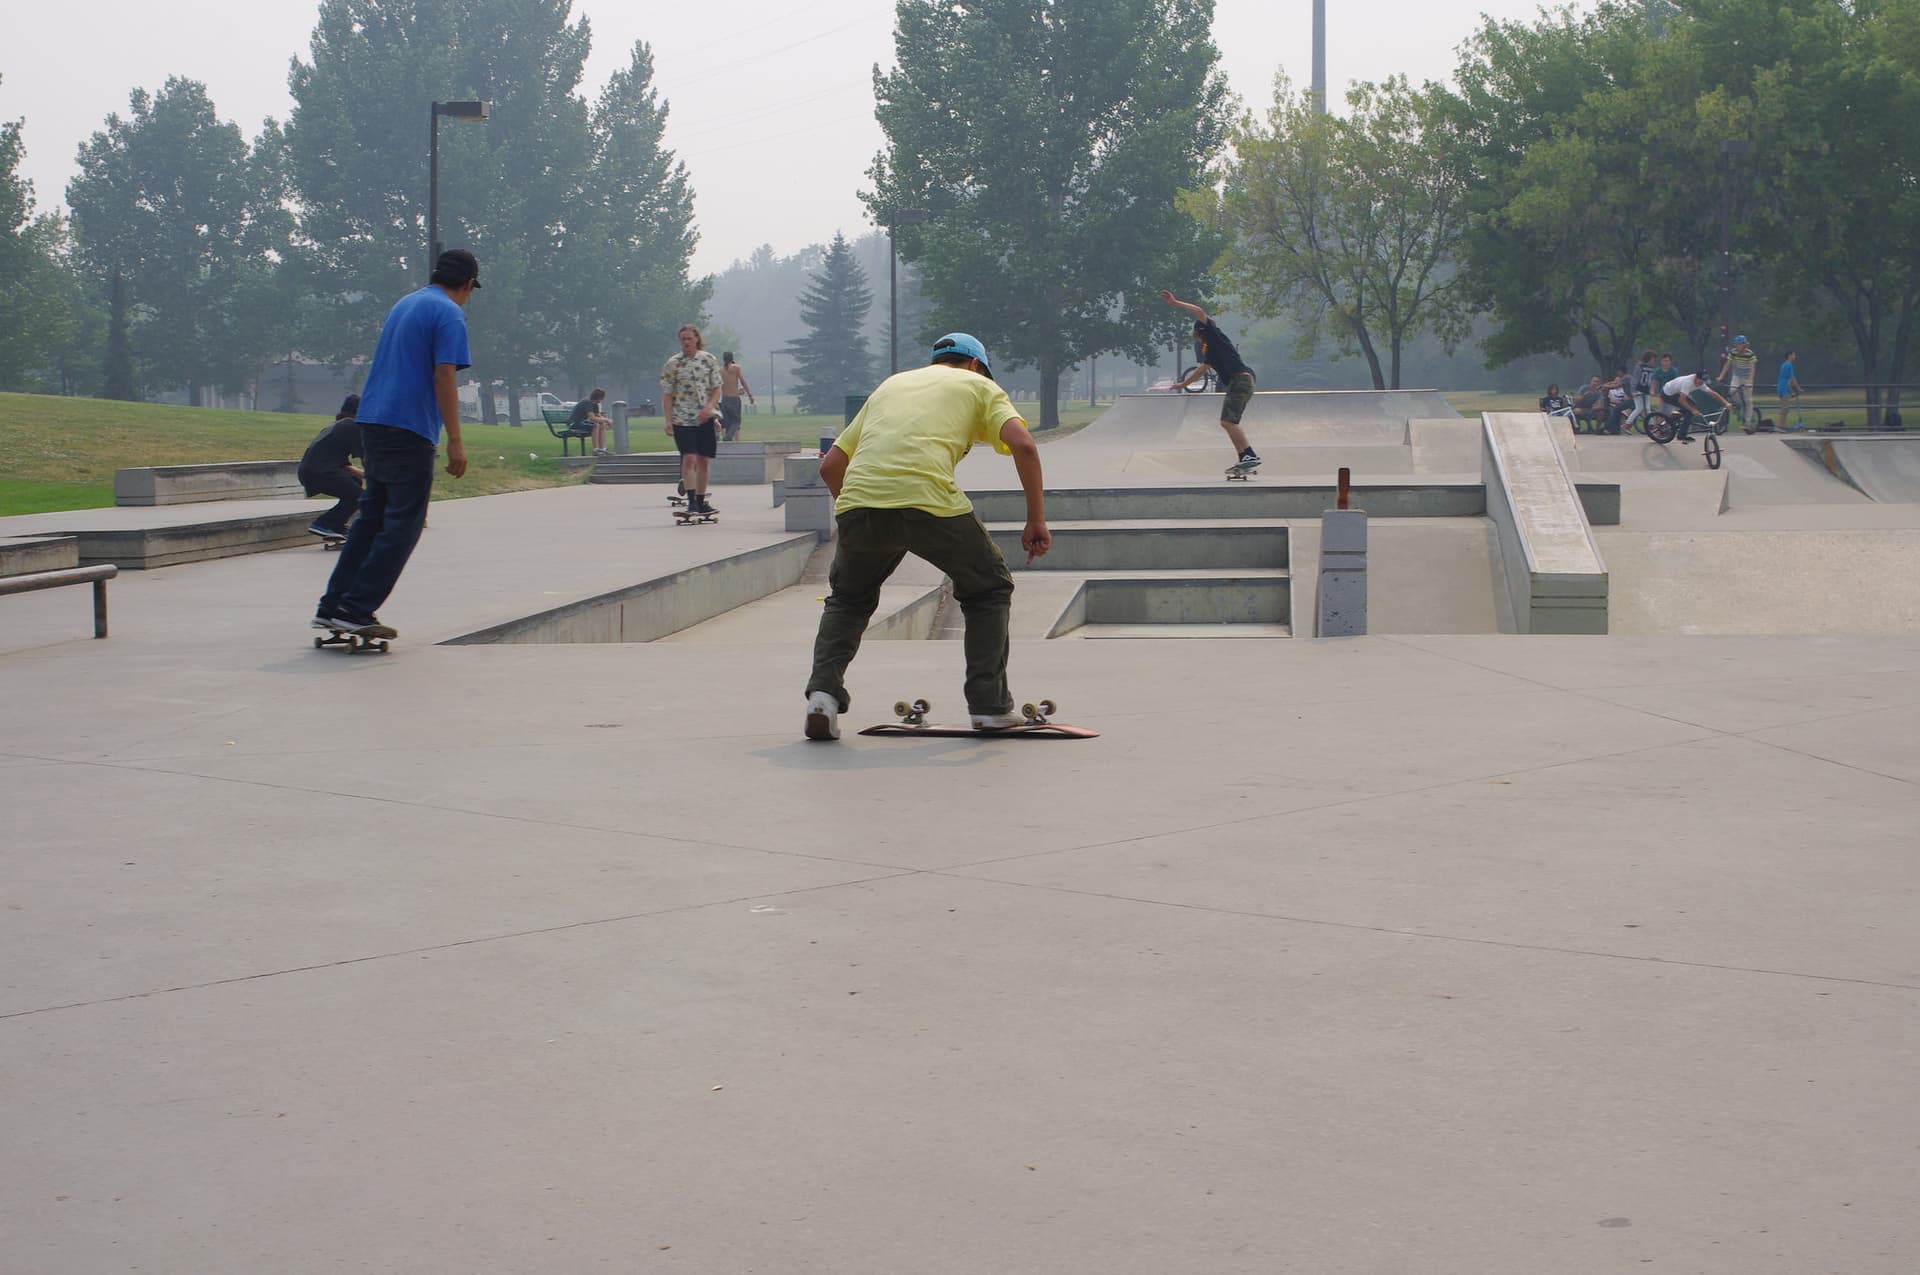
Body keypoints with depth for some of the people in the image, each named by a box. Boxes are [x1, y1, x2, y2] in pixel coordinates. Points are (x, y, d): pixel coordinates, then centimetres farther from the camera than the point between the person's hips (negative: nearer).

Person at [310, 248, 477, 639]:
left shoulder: (403, 305, 20)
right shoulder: (449, 315, -8)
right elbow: (444, 377, -16)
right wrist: (455, 440, -17)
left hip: (372, 423, 9)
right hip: (410, 431, -9)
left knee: (371, 517, 14)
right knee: (402, 526, -3)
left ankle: (333, 605, 11)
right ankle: (355, 609, -8)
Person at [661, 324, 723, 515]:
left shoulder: (709, 359, 4)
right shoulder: (673, 364, 0)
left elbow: (717, 389, 6)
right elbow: (667, 395, 1)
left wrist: (709, 407, -12)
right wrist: (668, 420, -8)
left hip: (706, 418, 2)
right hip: (682, 419, -2)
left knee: (704, 460, 6)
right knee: (689, 458, -14)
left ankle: (700, 501, 17)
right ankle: (691, 501, -16)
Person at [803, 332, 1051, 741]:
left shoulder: (891, 384, 33)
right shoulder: (978, 385, 22)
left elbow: (830, 466, 30)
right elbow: (1023, 446, 3)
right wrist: (1037, 520, 8)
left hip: (857, 501, 3)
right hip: (929, 501, -3)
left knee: (848, 599, 28)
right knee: (989, 589, 21)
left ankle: (823, 693, 7)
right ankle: (990, 706, 16)